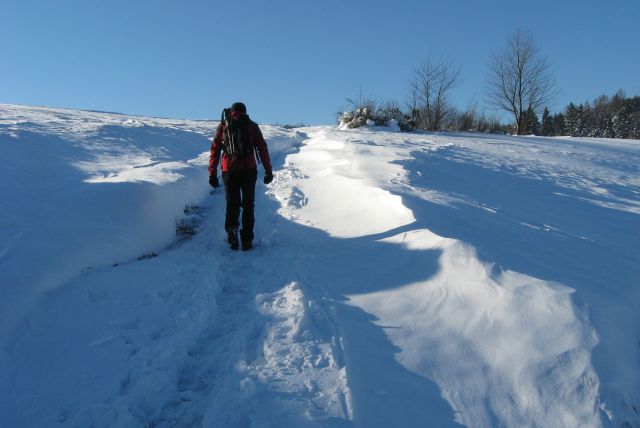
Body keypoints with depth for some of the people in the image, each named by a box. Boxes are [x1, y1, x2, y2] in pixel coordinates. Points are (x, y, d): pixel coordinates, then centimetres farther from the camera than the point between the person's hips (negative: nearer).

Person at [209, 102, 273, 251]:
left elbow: (214, 150, 8)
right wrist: (268, 171, 9)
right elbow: (262, 149, 6)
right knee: (248, 205, 11)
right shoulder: (252, 126, 9)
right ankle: (247, 240, 7)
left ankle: (232, 228, -14)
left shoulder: (222, 126, 11)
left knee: (232, 204, 12)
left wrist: (212, 174, 10)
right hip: (249, 170, 0)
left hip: (229, 171, 1)